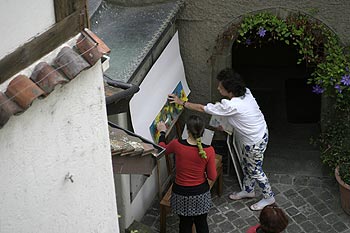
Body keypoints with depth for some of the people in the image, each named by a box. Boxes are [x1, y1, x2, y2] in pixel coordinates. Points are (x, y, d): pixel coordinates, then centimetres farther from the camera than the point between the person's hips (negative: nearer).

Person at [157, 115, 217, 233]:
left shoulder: (177, 144, -19)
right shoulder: (209, 150, -20)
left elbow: (163, 149, 5)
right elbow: (212, 176, -12)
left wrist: (162, 132, 21)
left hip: (181, 193, 0)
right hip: (201, 193, 0)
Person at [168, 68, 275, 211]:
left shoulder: (230, 106, -36)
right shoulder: (246, 92, -13)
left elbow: (202, 108, -24)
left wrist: (182, 103, -14)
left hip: (255, 142, -9)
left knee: (255, 171, 13)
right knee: (246, 165, 26)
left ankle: (269, 197, 33)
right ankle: (248, 190, 48)